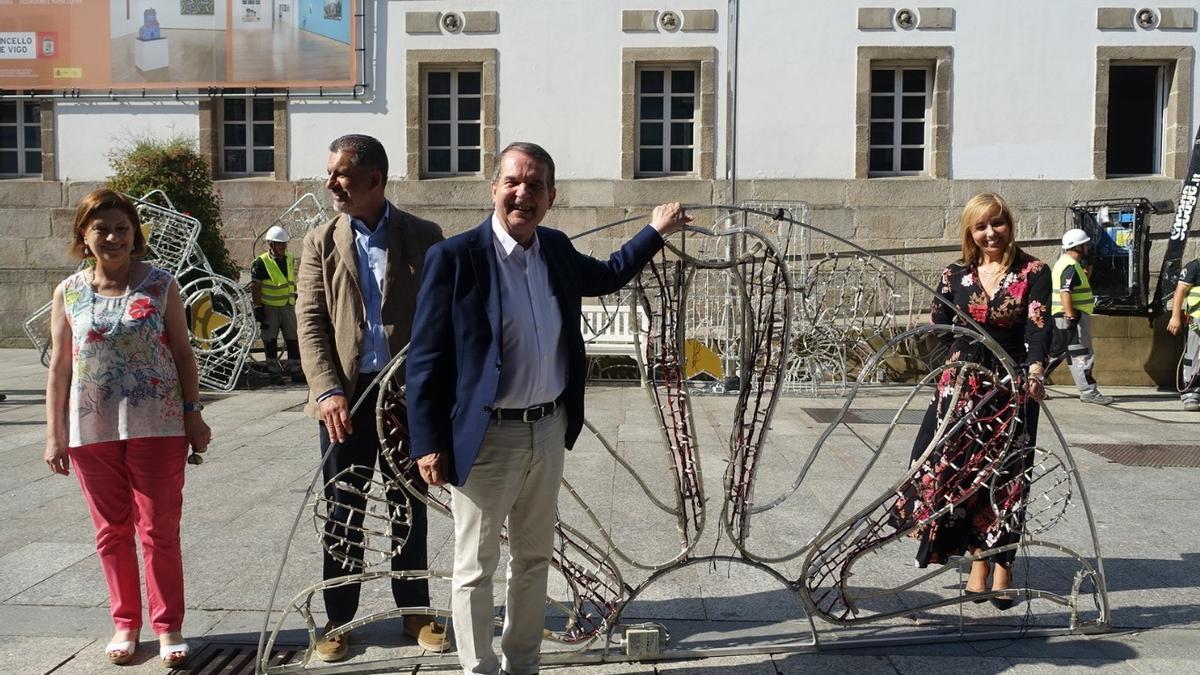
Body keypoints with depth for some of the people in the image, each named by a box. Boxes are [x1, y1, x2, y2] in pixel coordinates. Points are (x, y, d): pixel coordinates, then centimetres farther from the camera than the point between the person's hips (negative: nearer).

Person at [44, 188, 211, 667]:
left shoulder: (160, 285, 0)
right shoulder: (68, 293, 3)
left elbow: (182, 354, 3)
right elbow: (59, 369, 5)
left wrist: (193, 414, -1)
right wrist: (54, 435, 3)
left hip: (156, 426, -2)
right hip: (92, 431, 2)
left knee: (160, 530, 1)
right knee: (112, 532, 11)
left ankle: (168, 626, 13)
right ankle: (125, 623, 25)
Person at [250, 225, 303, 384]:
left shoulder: (289, 260, 8)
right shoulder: (261, 262, -12)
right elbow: (255, 287, -10)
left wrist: (294, 298, 20)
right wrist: (258, 307, -13)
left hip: (288, 305, 6)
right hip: (269, 307, -5)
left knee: (293, 338, 6)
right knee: (270, 340, 4)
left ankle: (294, 370, 15)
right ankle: (275, 372, 12)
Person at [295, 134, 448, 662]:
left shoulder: (423, 237, 2)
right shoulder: (321, 242, 5)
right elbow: (309, 323, -1)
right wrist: (328, 391, -14)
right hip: (344, 397, 1)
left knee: (409, 505, 11)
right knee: (343, 511, 7)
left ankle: (415, 610, 25)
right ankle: (338, 619, 20)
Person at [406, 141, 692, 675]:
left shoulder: (556, 249, 4)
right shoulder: (454, 257, -14)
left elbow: (607, 276, 27)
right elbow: (425, 359, -12)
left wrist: (656, 231, 27)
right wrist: (429, 445, -14)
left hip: (549, 430, 7)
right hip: (486, 437, -6)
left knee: (534, 559, 19)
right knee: (475, 570, 7)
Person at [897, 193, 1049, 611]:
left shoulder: (1033, 273, -2)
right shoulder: (956, 275, 6)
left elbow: (1038, 326, -14)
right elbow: (940, 328, 9)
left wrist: (1035, 369, -29)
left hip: (1013, 385, -2)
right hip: (962, 385, 2)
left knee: (1006, 476, 1)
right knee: (962, 473, 0)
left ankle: (1002, 569, 13)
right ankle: (978, 564, 14)